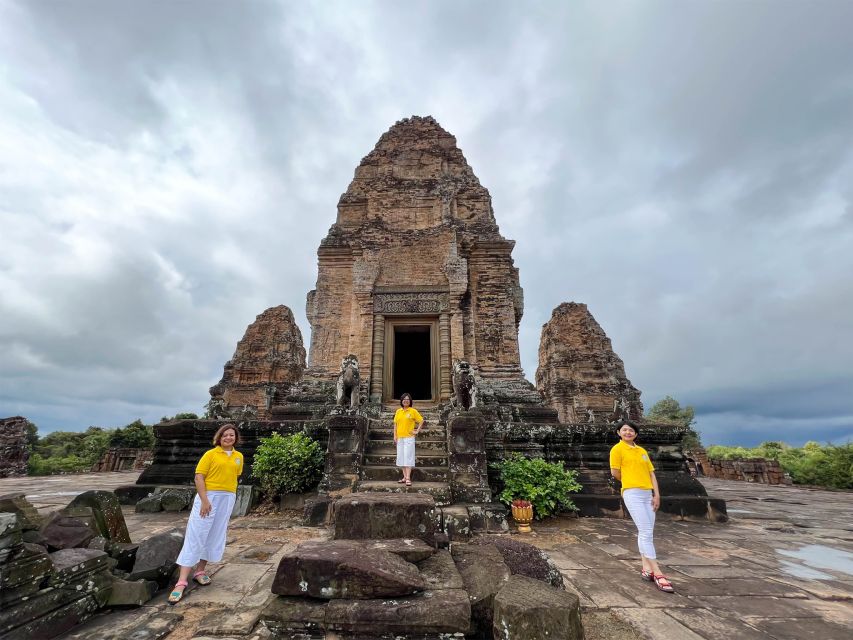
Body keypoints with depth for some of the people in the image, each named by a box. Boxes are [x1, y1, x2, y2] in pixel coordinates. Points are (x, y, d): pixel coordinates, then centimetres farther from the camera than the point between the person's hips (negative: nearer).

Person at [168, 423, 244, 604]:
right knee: (195, 535, -3)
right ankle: (181, 582, 2)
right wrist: (204, 500, -17)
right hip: (208, 497, -4)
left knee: (215, 536, 11)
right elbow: (199, 476, -11)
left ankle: (200, 571, 27)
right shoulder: (211, 454, -7)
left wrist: (230, 495, 12)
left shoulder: (239, 456, 7)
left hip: (228, 499, 5)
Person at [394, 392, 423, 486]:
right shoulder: (398, 411, 9)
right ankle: (405, 477, 17)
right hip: (400, 438, 5)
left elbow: (421, 421, 3)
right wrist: (395, 436, 8)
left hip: (409, 437, -5)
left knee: (408, 457, -8)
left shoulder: (413, 411, -2)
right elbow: (395, 424, 13)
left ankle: (408, 478, -8)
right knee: (401, 457, 8)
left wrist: (417, 431, -2)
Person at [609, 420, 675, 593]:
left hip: (648, 494, 6)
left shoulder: (642, 451, 15)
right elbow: (615, 472, -4)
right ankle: (658, 574, -6)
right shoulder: (617, 449, -3)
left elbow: (651, 474, 13)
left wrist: (657, 494, 3)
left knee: (645, 533, 10)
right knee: (646, 532, -9)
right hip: (632, 494, -6)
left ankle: (646, 569, 18)